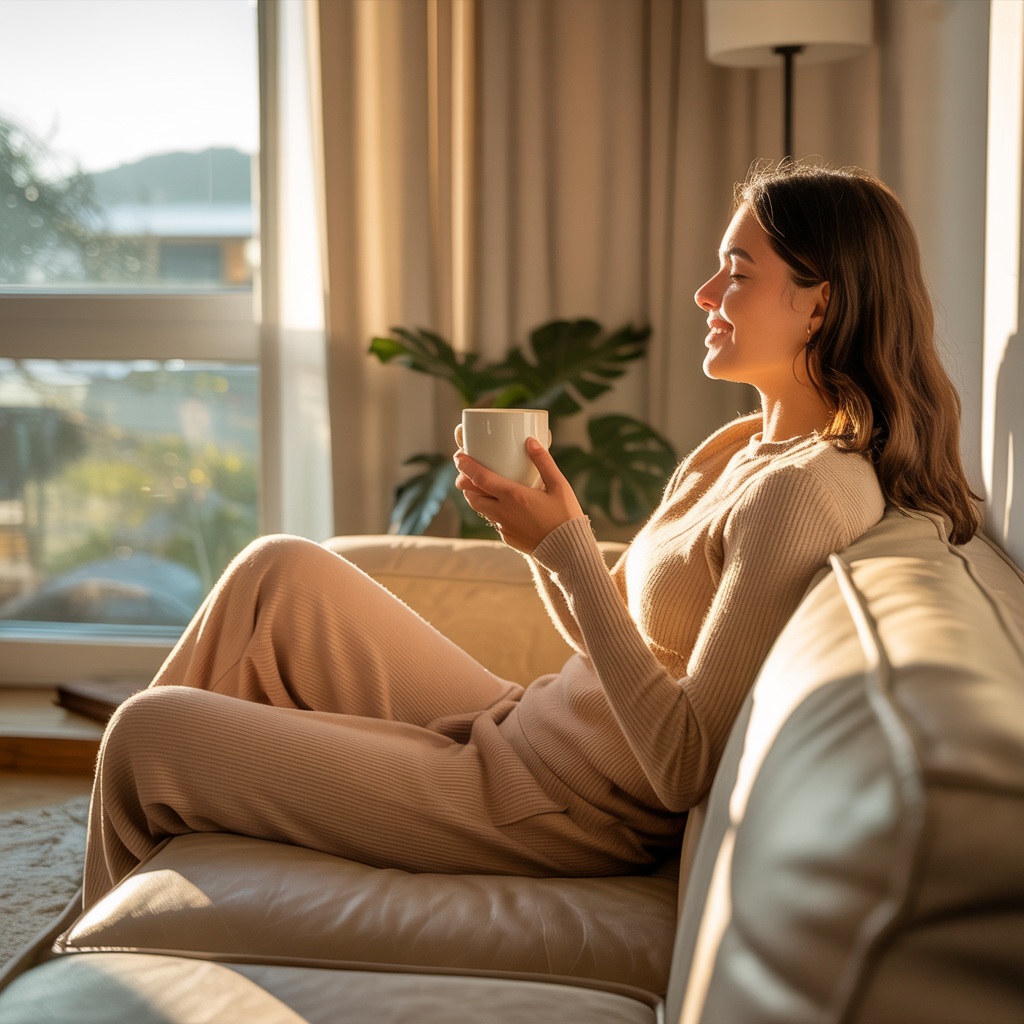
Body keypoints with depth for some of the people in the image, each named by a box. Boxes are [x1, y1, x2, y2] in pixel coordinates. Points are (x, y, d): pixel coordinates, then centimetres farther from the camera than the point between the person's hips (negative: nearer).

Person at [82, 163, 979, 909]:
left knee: (149, 737, -2)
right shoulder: (736, 449, 7)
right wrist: (541, 521, -5)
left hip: (560, 813, -9)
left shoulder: (811, 489, -23)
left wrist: (564, 548, -23)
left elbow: (686, 768, -25)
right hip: (520, 728, 9)